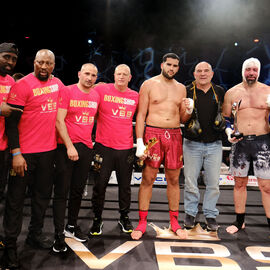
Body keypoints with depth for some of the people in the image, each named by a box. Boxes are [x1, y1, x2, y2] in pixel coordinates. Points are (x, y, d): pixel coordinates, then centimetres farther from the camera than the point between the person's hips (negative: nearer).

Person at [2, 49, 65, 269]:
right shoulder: (23, 85, -11)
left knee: (43, 195, 16)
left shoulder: (58, 84, 6)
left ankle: (35, 234, 33)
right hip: (24, 152, -6)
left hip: (49, 150, 6)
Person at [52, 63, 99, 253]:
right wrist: (69, 146, -15)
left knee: (78, 190, 14)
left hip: (87, 148, 5)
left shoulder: (96, 95, 10)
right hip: (66, 147, -5)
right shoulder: (67, 91, -6)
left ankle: (72, 226, 29)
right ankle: (59, 234, 7)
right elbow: (59, 120, -11)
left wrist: (94, 142, 15)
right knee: (62, 191, -1)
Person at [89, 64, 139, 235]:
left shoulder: (135, 96, 6)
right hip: (104, 146, -2)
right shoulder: (101, 90, -2)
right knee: (100, 184, 3)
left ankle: (124, 218, 30)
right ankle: (97, 219, 22)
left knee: (125, 185, 11)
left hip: (126, 147, 2)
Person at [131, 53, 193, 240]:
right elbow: (141, 115, -2)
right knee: (147, 179, -1)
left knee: (174, 180, 8)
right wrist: (139, 141, -11)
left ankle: (174, 222, 21)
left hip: (175, 135, 4)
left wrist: (188, 111, -5)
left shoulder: (181, 88, 15)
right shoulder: (149, 85, 3)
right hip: (153, 134, -3)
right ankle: (142, 223, 11)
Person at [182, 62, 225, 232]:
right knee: (190, 181, 4)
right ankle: (190, 213, 21)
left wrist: (221, 119, 1)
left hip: (214, 144, 2)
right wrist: (190, 123, -11)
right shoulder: (187, 91, 2)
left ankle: (211, 215, 20)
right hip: (192, 144, -1)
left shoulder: (220, 92, 8)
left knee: (213, 183, 5)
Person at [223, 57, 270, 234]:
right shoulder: (231, 93, 9)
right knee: (240, 183, 10)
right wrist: (228, 132, -6)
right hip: (239, 142, 2)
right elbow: (225, 118, 12)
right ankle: (239, 221, 24)